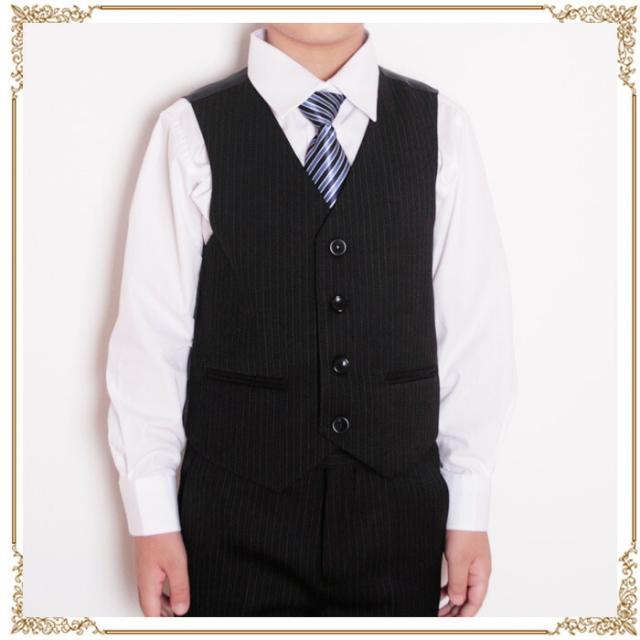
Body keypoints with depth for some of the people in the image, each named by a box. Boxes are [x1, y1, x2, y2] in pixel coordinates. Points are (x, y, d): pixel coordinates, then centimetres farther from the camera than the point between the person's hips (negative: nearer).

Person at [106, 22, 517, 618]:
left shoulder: (440, 127, 0)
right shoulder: (193, 129, -5)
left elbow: (474, 327, 0)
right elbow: (149, 334, -4)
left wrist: (469, 509, 1)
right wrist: (152, 521, -3)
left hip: (399, 505, 2)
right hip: (240, 515, -1)